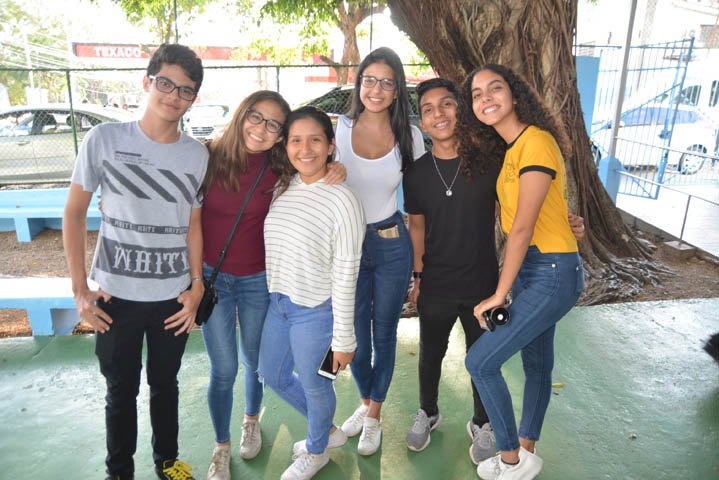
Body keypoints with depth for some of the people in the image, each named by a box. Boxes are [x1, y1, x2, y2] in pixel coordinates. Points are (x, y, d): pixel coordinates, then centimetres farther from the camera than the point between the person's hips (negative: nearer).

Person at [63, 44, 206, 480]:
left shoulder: (198, 155, 0)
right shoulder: (104, 139, -7)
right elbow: (74, 214, -2)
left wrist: (197, 286, 1)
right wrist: (81, 290, -5)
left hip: (173, 297, 2)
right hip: (116, 296, -1)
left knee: (165, 384, 19)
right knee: (121, 389, 15)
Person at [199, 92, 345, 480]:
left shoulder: (281, 170, -10)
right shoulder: (209, 155, -10)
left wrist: (336, 171, -18)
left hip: (258, 280, 1)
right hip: (212, 277, -1)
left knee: (255, 359, 18)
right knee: (223, 369, 7)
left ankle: (251, 422, 48)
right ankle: (221, 446, 32)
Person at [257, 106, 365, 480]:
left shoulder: (343, 201, -20)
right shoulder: (282, 187, 0)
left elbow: (345, 276, -18)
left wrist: (343, 339, -14)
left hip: (316, 310, -7)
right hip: (279, 302, 8)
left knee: (313, 383, 13)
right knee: (272, 375, 22)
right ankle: (326, 427, 48)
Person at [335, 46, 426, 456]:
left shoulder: (410, 136, -2)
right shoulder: (338, 128, -4)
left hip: (392, 244, 0)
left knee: (384, 334, 11)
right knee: (356, 333, 12)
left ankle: (375, 415, 32)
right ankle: (366, 402, 39)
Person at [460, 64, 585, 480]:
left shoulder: (536, 142, -19)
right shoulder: (507, 148, 10)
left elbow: (522, 229, -20)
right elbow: (513, 224, 9)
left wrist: (499, 295, -14)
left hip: (553, 273, -9)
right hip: (530, 268, 9)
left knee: (481, 362, -5)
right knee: (537, 363, 19)